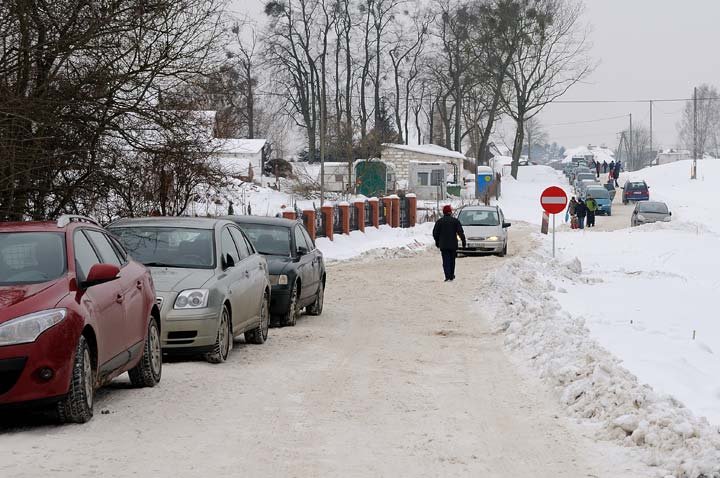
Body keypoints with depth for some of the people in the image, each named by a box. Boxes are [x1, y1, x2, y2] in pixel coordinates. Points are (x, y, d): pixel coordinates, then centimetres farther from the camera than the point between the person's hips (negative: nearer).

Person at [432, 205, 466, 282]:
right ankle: (451, 275, 24)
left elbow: (435, 233, 3)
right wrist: (463, 241, 2)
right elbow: (460, 232, -4)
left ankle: (448, 277, -15)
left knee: (446, 261, -3)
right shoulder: (455, 221, -1)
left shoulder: (439, 221, 0)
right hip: (453, 245, 1)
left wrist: (437, 242, 16)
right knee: (452, 260, 16)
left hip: (443, 245, -1)